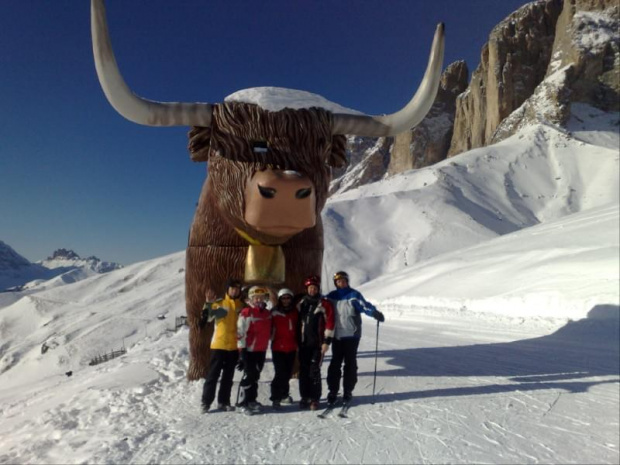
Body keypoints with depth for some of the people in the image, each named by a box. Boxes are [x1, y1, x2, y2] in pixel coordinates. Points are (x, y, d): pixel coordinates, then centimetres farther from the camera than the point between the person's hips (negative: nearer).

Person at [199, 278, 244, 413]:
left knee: (228, 376, 11)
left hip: (234, 346, 4)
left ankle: (223, 401, 21)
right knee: (213, 374, 1)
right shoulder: (219, 303, -2)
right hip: (219, 345, -3)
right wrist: (207, 305, -29)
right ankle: (206, 402, 11)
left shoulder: (242, 306, 7)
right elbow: (207, 316, -11)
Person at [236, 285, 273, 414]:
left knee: (256, 376, 15)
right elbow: (241, 333, -14)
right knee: (249, 375, -4)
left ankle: (251, 400, 27)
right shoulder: (246, 313, -12)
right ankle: (243, 403, 6)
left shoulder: (267, 313, 9)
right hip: (249, 350, -7)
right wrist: (242, 350, -17)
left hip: (262, 350, 7)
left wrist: (266, 345, 22)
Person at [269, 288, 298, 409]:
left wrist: (297, 342, 16)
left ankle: (284, 394, 31)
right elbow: (269, 328, -4)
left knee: (288, 373, 13)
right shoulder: (274, 312, -5)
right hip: (278, 347, -4)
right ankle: (275, 398, 3)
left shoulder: (295, 312, 7)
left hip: (291, 347, 4)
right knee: (280, 373, -9)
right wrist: (272, 339, -10)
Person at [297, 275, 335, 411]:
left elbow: (330, 322, -6)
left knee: (314, 371, -6)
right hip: (304, 343, 4)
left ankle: (314, 399, 7)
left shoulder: (324, 303, -2)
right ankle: (305, 397, 18)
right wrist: (297, 340, 13)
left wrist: (327, 341, -10)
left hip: (318, 343, -4)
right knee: (303, 371, 6)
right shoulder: (301, 303, 11)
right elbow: (298, 322, 16)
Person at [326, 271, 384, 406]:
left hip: (352, 335, -2)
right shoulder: (331, 296, 7)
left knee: (350, 363, 5)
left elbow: (364, 305, -17)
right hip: (336, 336, 3)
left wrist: (375, 313, -34)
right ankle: (332, 391, 12)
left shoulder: (354, 295, -4)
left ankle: (348, 391, 17)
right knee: (335, 363, 4)